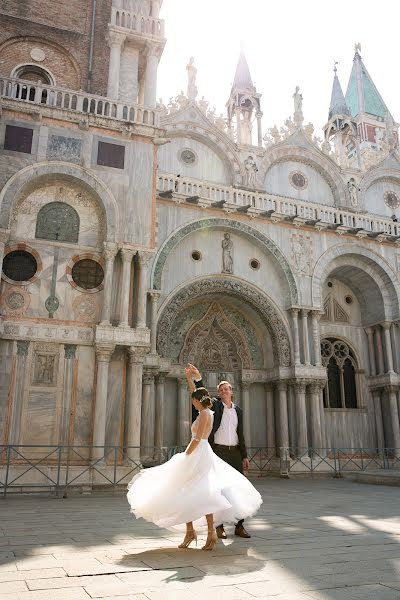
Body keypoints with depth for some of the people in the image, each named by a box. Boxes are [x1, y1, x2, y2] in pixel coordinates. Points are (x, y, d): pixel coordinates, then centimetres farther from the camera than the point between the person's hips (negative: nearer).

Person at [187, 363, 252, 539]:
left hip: (235, 452, 3)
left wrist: (244, 456, 9)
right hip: (218, 451, -3)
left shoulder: (238, 410, 13)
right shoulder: (215, 405, 4)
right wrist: (198, 378, -29)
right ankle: (219, 526, 5)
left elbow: (240, 434, 14)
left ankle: (239, 526, 9)